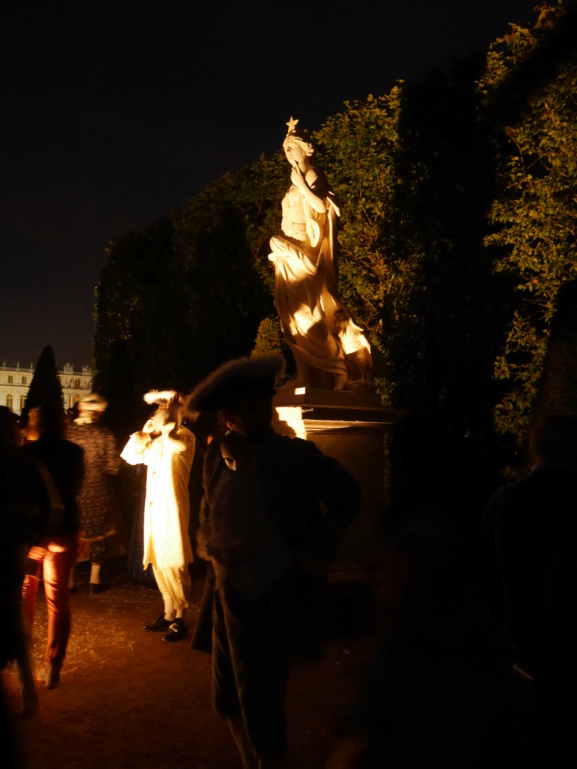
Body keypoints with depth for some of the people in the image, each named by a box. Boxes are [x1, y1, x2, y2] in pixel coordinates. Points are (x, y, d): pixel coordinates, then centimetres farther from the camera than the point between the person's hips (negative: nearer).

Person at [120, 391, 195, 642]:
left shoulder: (185, 435, -7)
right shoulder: (156, 441, 17)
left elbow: (175, 442, -31)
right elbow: (129, 455, 15)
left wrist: (166, 425, -13)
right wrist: (145, 431, 5)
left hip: (171, 506, -8)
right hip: (154, 507, 8)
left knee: (174, 565, -5)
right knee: (159, 564, 13)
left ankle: (180, 620, 4)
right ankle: (168, 615, 23)